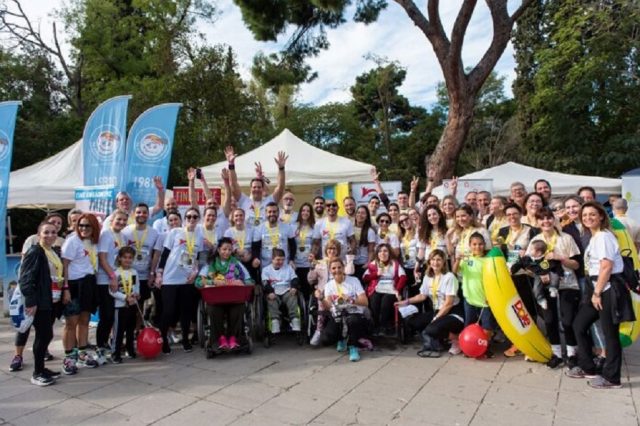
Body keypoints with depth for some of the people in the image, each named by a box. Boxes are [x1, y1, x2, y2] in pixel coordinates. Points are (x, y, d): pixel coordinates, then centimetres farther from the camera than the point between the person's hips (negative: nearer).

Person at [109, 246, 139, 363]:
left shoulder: (134, 272, 5)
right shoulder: (116, 273, -10)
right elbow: (112, 291, -14)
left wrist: (136, 294, -6)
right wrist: (125, 297, -20)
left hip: (133, 305, 5)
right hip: (120, 305, -5)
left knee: (131, 329, 15)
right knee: (119, 330, -2)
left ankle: (130, 349, 29)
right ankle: (115, 354, 6)